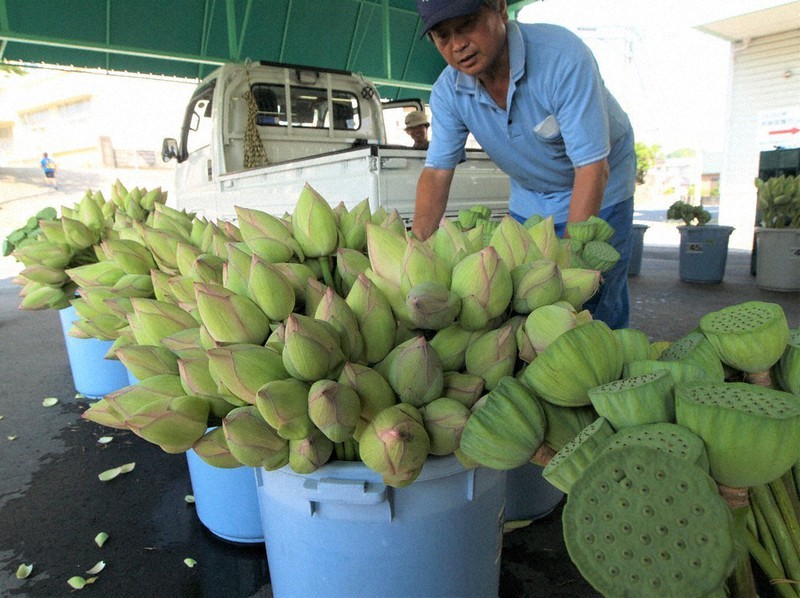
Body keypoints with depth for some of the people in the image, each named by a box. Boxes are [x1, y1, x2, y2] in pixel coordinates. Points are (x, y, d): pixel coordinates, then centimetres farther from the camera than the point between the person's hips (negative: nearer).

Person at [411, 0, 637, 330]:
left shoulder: (563, 57, -30)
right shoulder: (448, 92, -15)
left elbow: (592, 168, -31)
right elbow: (436, 172, -14)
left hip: (600, 191, -4)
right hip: (528, 197, 4)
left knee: (597, 302, -5)